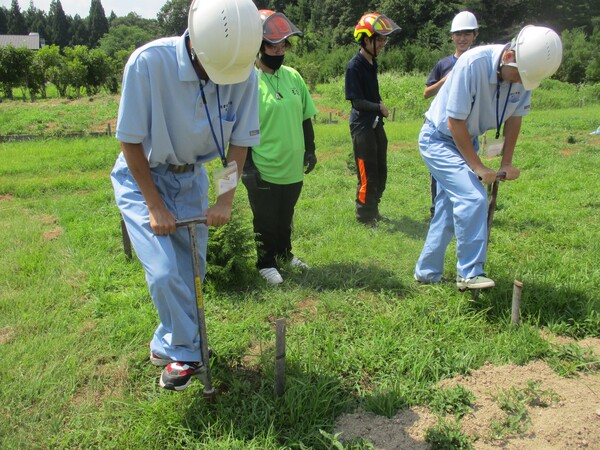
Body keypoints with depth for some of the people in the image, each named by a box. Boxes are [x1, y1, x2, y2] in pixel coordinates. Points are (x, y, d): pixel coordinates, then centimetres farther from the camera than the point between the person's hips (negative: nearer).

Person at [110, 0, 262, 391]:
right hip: (142, 177, -3)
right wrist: (155, 206, -18)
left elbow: (239, 141, -6)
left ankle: (167, 346, 33)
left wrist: (226, 198, -11)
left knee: (192, 271, 8)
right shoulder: (148, 63, -30)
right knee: (165, 272, -14)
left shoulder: (245, 74, -20)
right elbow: (131, 140, -20)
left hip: (191, 178, 4)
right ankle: (185, 352, 11)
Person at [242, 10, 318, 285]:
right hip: (263, 171, -5)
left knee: (286, 218, 21)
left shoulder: (293, 76, 5)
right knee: (265, 221, 10)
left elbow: (305, 117, 14)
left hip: (293, 168, 6)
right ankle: (266, 264, 29)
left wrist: (310, 149, 14)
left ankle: (285, 254, 41)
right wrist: (247, 166, -15)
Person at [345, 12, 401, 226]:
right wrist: (379, 107, -15)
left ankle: (373, 211, 31)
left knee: (381, 174, 16)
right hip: (362, 126, -9)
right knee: (368, 176, -2)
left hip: (376, 124, 9)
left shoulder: (372, 63, 10)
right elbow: (357, 101, -18)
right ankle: (364, 217, 12)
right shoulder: (354, 66, -15)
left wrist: (380, 103, 3)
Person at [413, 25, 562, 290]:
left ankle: (427, 273, 23)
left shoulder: (524, 72, -11)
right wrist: (477, 167, -20)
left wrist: (507, 162, 1)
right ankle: (469, 273, -11)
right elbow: (455, 121, -25)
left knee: (448, 210, 10)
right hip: (439, 139, -7)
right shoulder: (473, 64, -30)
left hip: (467, 141, 7)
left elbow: (515, 117, 3)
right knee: (473, 198, -22)